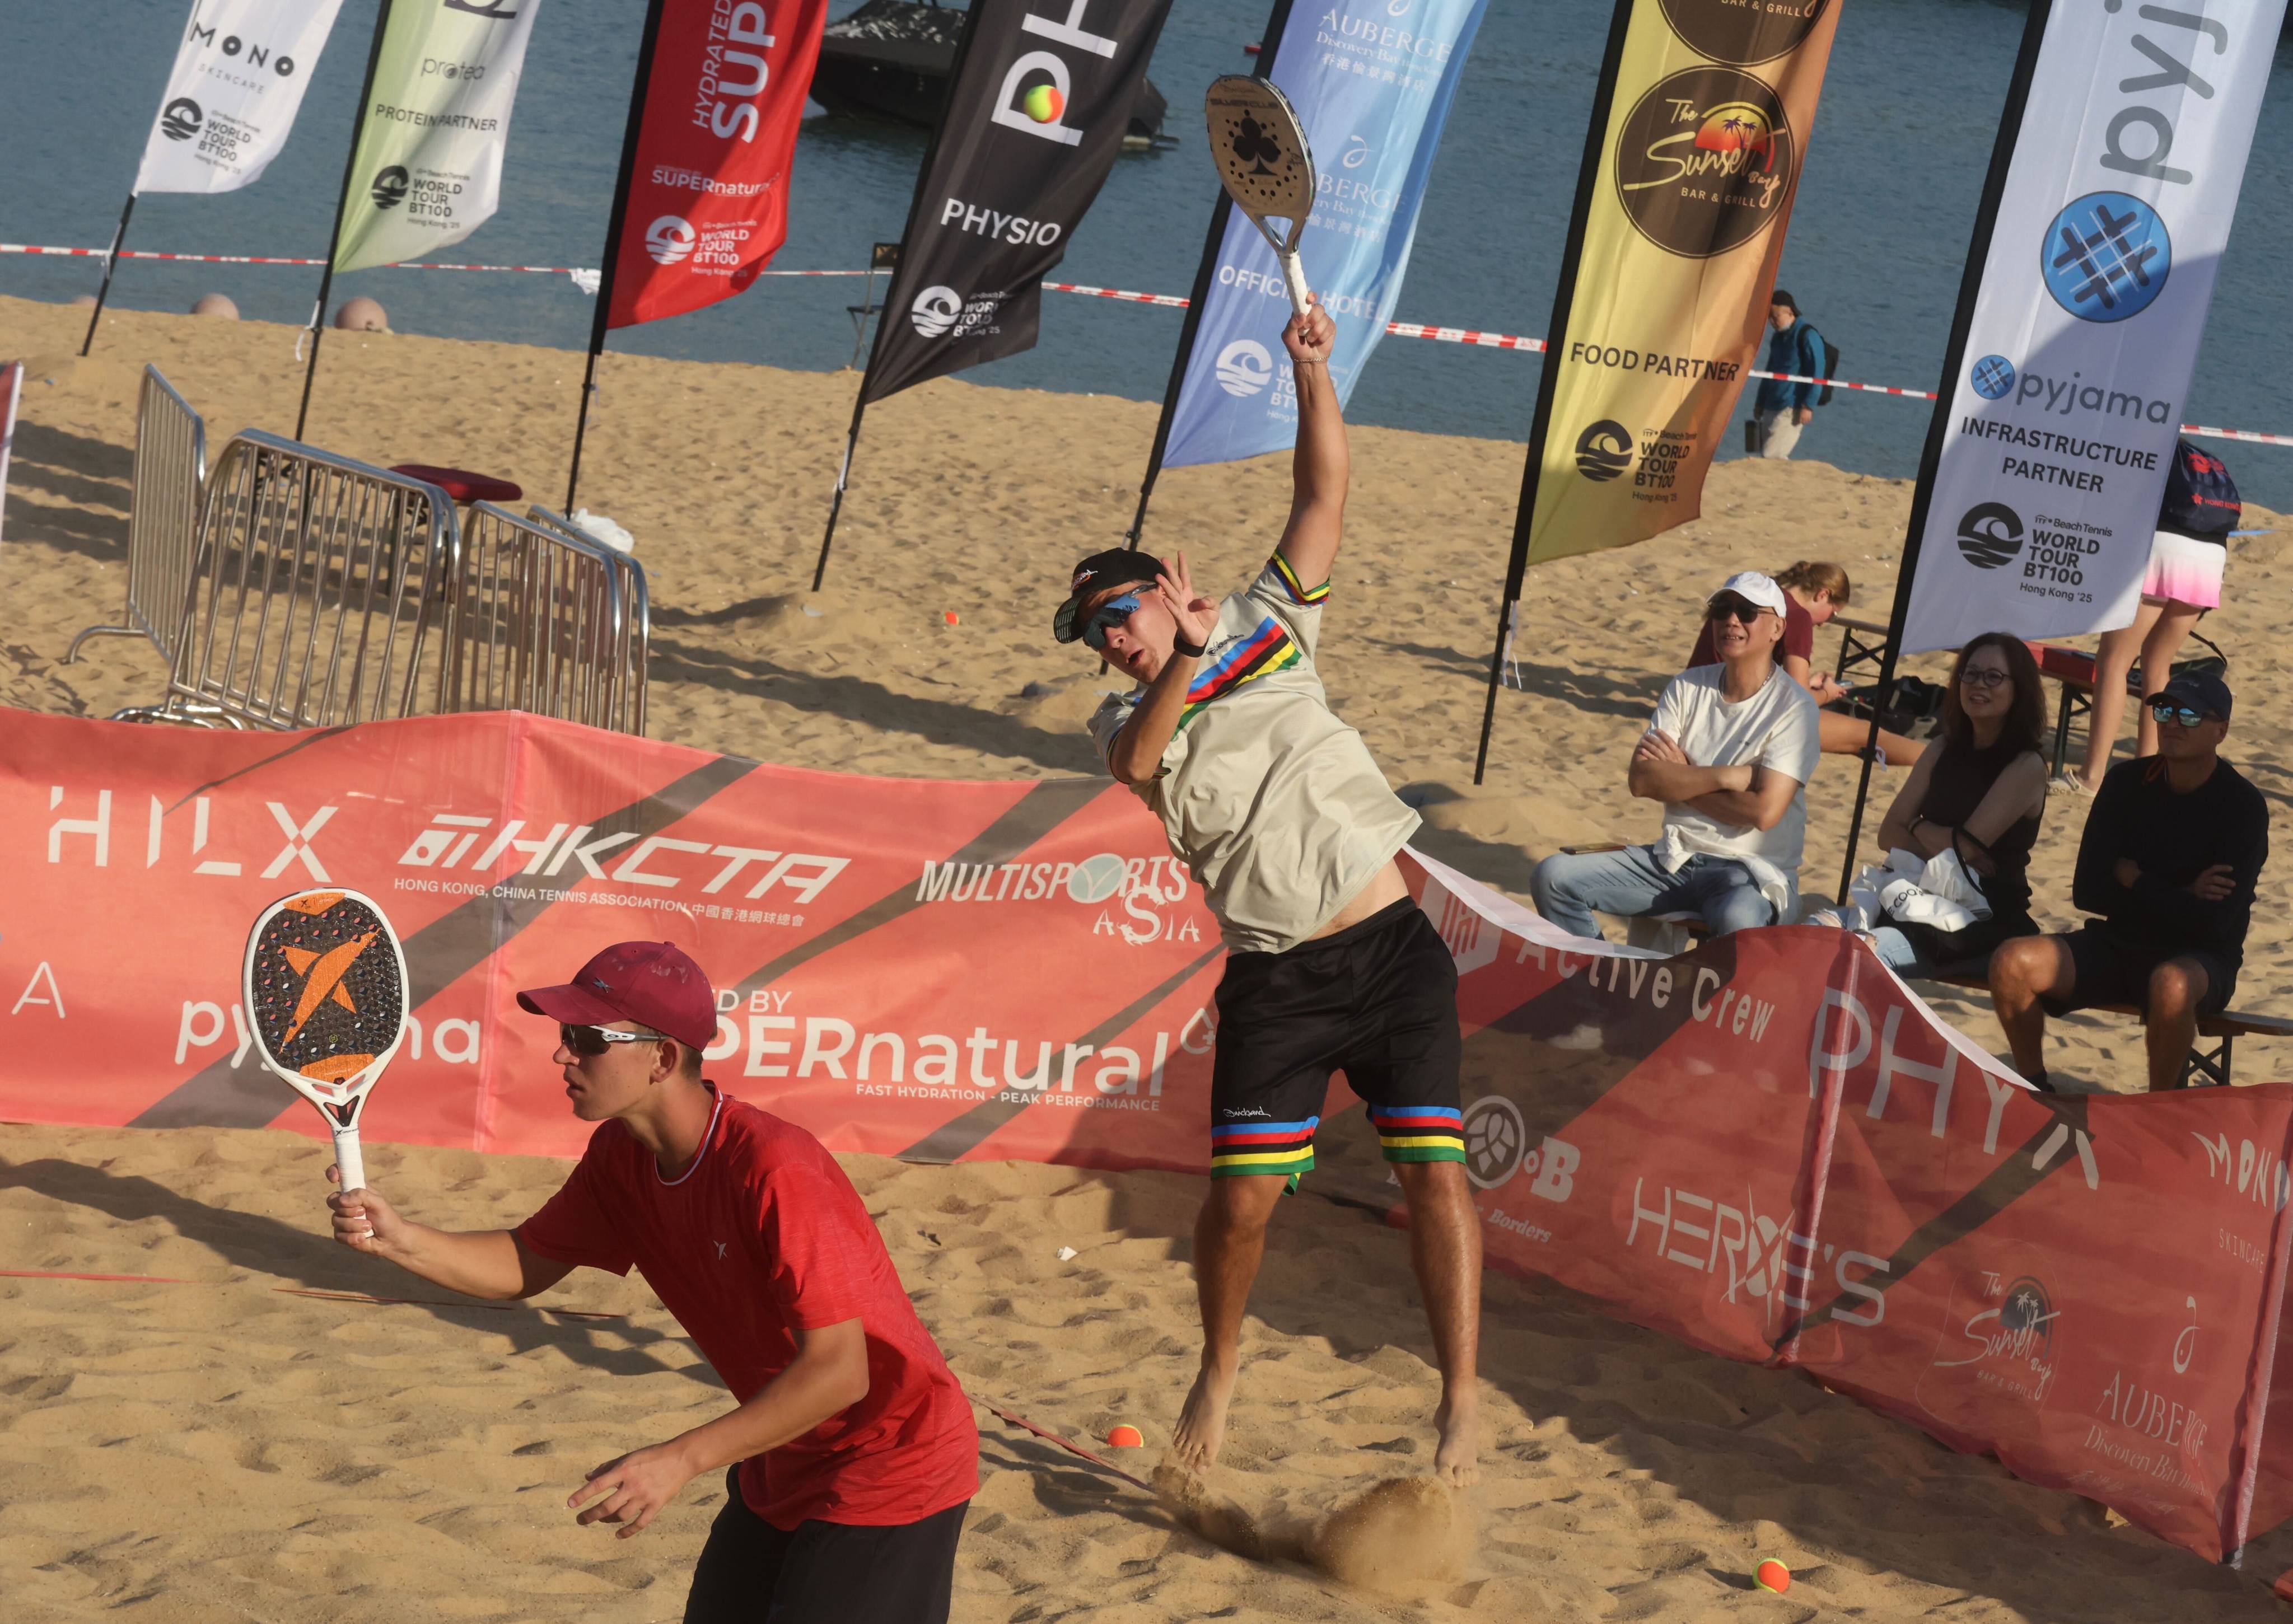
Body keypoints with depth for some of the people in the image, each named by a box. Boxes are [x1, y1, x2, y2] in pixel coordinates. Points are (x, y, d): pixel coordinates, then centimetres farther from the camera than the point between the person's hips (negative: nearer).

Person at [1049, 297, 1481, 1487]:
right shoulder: (1126, 723, 7)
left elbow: (1322, 497, 3)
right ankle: (1218, 1376, 20)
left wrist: (1311, 373, -7)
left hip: (1393, 949, 0)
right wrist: (1183, 661, -32)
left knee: (1434, 1173, -8)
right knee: (1240, 1197, -6)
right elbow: (1140, 759, -18)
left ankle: (1461, 1402, 0)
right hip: (1274, 981, 0)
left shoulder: (1268, 629, 10)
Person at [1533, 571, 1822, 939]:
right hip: (1675, 860, 5)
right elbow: (1641, 780, -3)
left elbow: (1763, 811, -17)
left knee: (1738, 918, -42)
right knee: (1553, 877, -13)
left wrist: (1680, 778, -7)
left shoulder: (1794, 706, -6)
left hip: (1755, 871, -5)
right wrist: (1725, 776, -14)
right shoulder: (1688, 688, 9)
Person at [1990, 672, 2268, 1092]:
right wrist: (2177, 898, -12)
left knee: (2171, 985, -41)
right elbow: (2086, 892, -2)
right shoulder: (2128, 783, 1)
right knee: (2011, 964, -19)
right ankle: (2033, 1090, 1)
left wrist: (2133, 880, -9)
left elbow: (2213, 921, -20)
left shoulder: (2243, 806, -13)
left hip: (2200, 957, -5)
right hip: (2119, 945, 5)